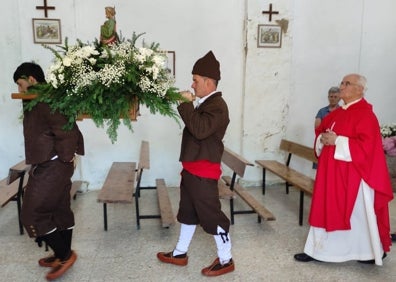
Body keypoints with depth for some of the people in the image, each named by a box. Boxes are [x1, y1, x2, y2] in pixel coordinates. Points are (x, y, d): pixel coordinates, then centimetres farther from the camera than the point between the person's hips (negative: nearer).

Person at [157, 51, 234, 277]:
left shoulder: (217, 106, -18)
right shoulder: (206, 104, 14)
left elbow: (200, 130, -31)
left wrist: (187, 104, -23)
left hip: (204, 172, -10)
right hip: (192, 169, 10)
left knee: (212, 215, 1)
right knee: (188, 213, 19)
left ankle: (225, 261, 16)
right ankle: (180, 254, 33)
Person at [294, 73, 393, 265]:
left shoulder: (365, 115, -14)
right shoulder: (337, 113, 12)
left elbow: (366, 145, -24)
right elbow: (320, 131, 19)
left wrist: (337, 141, -22)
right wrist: (323, 139, -3)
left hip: (352, 176, -8)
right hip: (332, 173, 8)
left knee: (358, 214, 6)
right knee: (326, 211, 11)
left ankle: (374, 252, 29)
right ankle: (317, 250, 22)